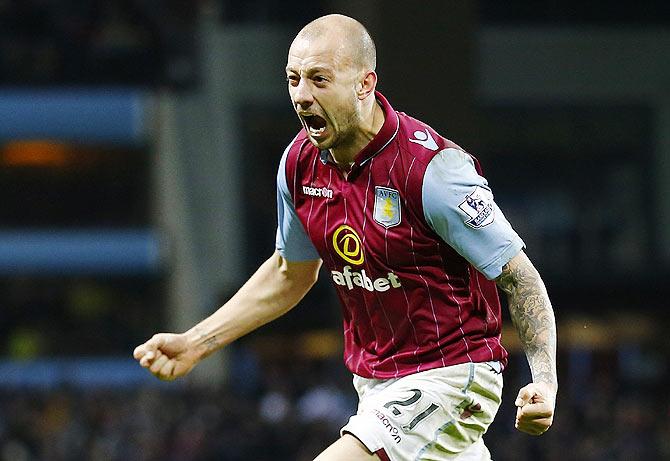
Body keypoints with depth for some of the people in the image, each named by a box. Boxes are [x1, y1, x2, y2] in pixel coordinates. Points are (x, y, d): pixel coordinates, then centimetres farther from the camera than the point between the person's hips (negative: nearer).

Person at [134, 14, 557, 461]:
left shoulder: (431, 166, -22)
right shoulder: (301, 162, 0)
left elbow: (518, 275, -17)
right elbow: (291, 274, 18)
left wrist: (545, 382, -29)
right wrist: (195, 343, 14)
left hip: (449, 376, -8)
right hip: (375, 383, 8)